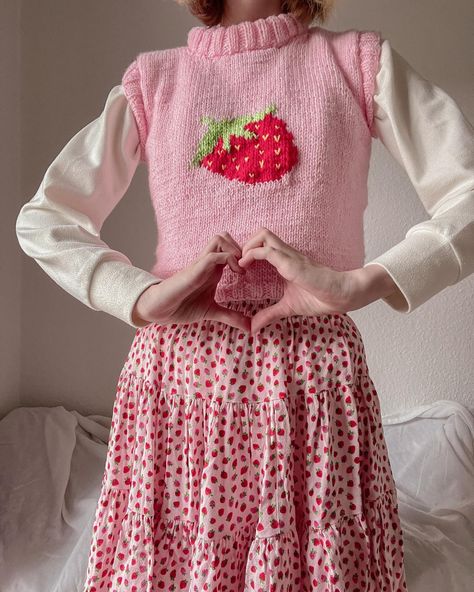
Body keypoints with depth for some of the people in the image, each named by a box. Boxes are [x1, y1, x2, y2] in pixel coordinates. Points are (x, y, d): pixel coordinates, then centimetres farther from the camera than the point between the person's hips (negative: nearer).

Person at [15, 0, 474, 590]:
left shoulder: (359, 61, 7)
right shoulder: (153, 78, 10)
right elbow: (42, 218, 7)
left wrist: (359, 283, -17)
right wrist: (142, 297, -10)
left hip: (314, 380, 0)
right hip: (176, 375, 1)